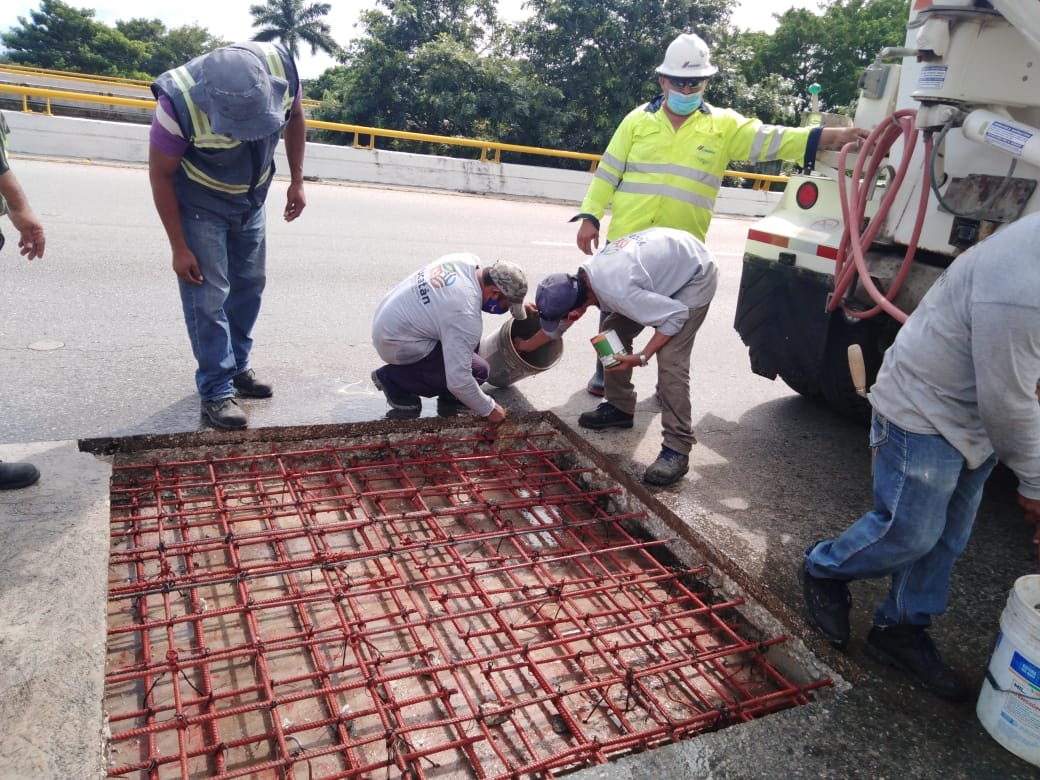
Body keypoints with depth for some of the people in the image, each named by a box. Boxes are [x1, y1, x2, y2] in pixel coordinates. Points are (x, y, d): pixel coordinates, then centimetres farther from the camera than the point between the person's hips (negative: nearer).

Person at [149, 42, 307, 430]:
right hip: (199, 202, -4)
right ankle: (216, 390, 4)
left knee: (249, 284, 13)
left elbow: (295, 117, -2)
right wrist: (179, 247, -17)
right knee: (208, 295, -7)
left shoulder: (281, 67, -26)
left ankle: (238, 367, 29)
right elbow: (160, 176, -20)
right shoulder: (180, 102, -35)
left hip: (252, 197, 5)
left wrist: (296, 180, -2)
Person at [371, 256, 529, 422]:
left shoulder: (469, 260, -7)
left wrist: (517, 302, 15)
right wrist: (489, 409, -13)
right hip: (397, 344, -9)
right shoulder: (466, 316, -30)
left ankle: (449, 400, 15)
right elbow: (458, 380, -28)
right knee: (478, 371, -12)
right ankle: (395, 381, -1)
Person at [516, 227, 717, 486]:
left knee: (670, 360, -21)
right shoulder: (583, 277, -9)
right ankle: (620, 407, 20)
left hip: (695, 277, -9)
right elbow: (556, 326, 12)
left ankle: (677, 449, -16)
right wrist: (526, 345, 27)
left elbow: (677, 314, -28)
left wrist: (642, 357, -25)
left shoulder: (618, 293, -38)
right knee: (613, 331, 6)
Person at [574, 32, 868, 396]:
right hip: (626, 241, 0)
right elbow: (608, 172, 4)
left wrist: (831, 136, -18)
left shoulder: (723, 125, 2)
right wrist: (590, 217, -1)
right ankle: (605, 371, 28)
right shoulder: (638, 120, 4)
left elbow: (772, 139, -6)